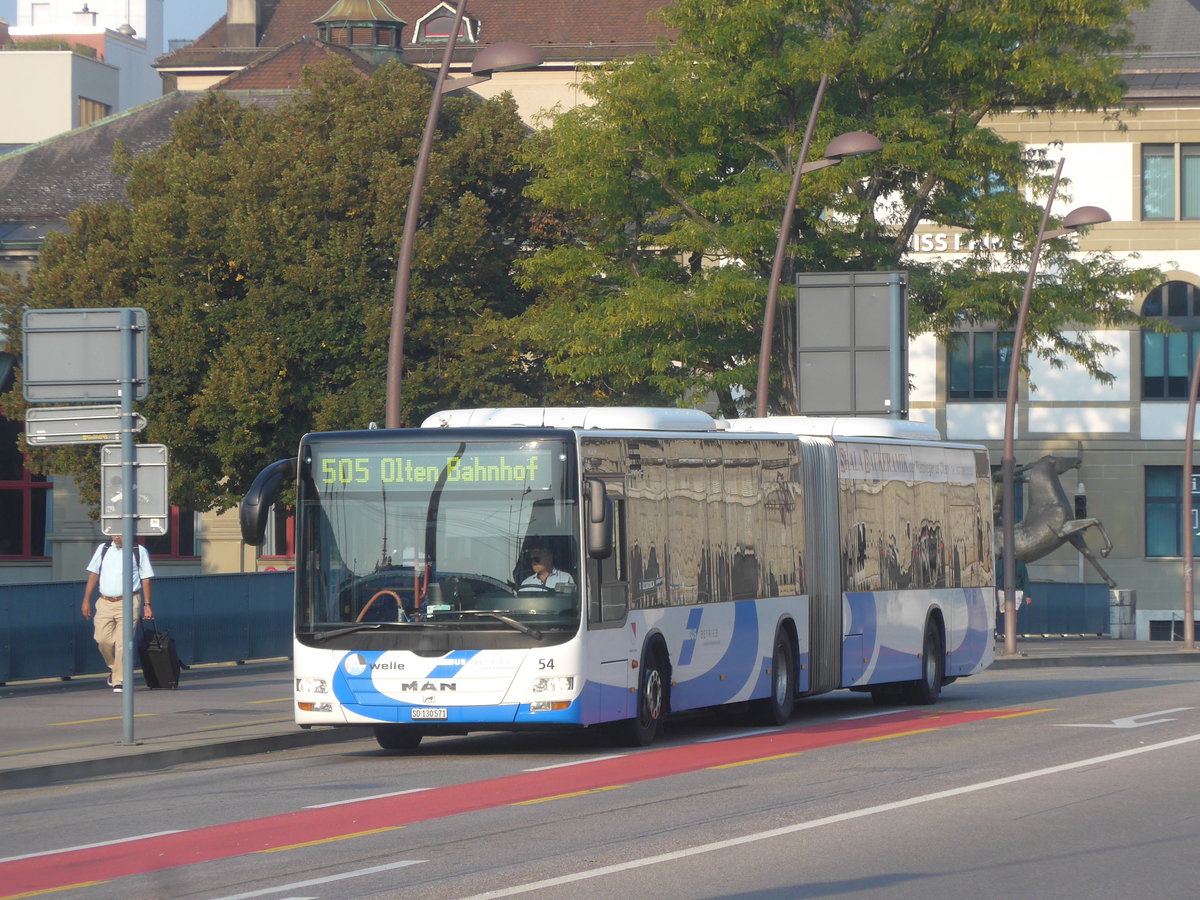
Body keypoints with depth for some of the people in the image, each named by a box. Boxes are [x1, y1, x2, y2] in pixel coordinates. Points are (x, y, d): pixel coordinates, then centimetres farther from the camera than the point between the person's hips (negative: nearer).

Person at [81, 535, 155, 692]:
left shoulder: (139, 552, 4)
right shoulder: (103, 549, 12)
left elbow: (146, 579, 7)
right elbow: (93, 574, 14)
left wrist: (147, 604, 3)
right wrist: (86, 600, 9)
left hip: (128, 603, -3)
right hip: (105, 603, 3)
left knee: (122, 643, -9)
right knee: (103, 639, -3)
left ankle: (119, 682, -5)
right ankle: (113, 668, 25)